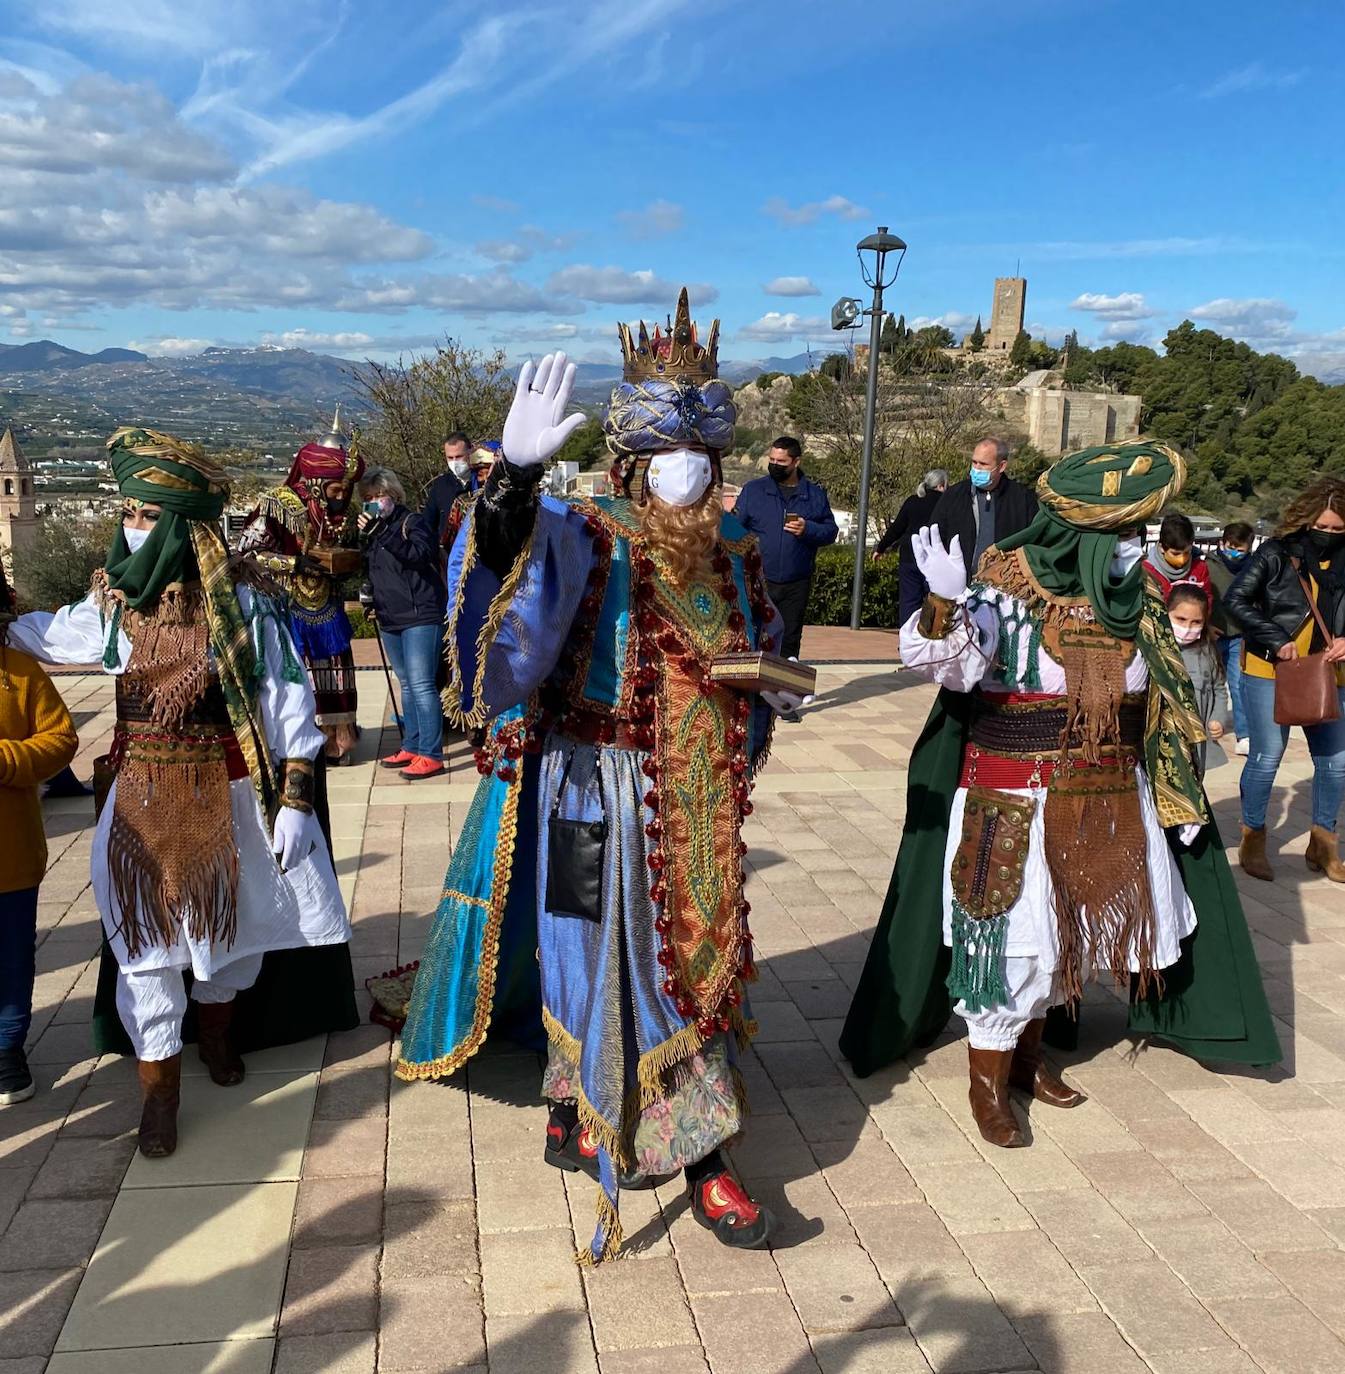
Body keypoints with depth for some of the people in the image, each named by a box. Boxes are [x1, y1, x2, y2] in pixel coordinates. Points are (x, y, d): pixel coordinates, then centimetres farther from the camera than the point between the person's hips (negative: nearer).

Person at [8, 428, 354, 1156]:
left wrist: (294, 798, -12)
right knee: (147, 936, 5)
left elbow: (286, 700, -10)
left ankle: (216, 1031, 46)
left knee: (226, 919, 16)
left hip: (226, 793, -2)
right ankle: (158, 1088, 21)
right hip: (143, 799, 2)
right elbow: (46, 634, 17)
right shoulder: (114, 598, -3)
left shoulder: (242, 598, -14)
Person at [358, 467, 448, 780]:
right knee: (407, 685, 16)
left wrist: (383, 533, -28)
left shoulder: (412, 521, -6)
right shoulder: (374, 526, 15)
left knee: (421, 684, -12)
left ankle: (431, 755, -11)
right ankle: (411, 747, 25)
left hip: (420, 615, -8)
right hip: (390, 618, 8)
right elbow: (367, 567, 21)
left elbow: (420, 553, -24)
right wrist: (364, 535, 6)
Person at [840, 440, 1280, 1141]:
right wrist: (944, 602, -49)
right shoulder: (1008, 589, -15)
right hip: (1016, 803, -6)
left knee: (1063, 931, 17)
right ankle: (987, 1081, 19)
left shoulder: (1131, 598, 5)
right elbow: (945, 662, -29)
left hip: (1108, 803, 7)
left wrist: (1176, 801, 16)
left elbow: (1160, 705, 14)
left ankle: (1027, 1053, 37)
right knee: (1012, 934, 0)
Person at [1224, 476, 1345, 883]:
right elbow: (1235, 601, -11)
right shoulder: (1275, 554, -8)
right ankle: (1252, 841, 17)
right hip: (1269, 672, -4)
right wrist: (1276, 641, -17)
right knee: (1266, 758, 0)